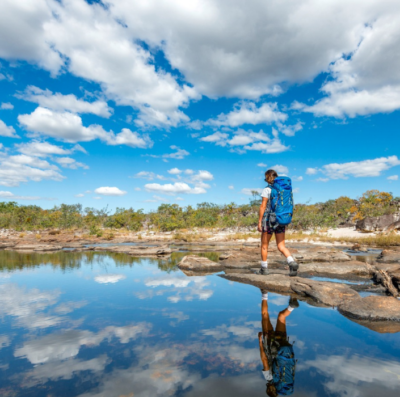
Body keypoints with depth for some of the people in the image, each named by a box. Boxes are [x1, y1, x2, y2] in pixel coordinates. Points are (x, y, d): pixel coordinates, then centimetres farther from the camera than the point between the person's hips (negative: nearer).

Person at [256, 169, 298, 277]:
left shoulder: (267, 190, -8)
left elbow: (263, 206, -14)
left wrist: (259, 222, -10)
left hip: (269, 220, -5)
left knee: (264, 245, 10)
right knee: (281, 246, 7)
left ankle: (264, 269, 18)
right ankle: (292, 263, -16)